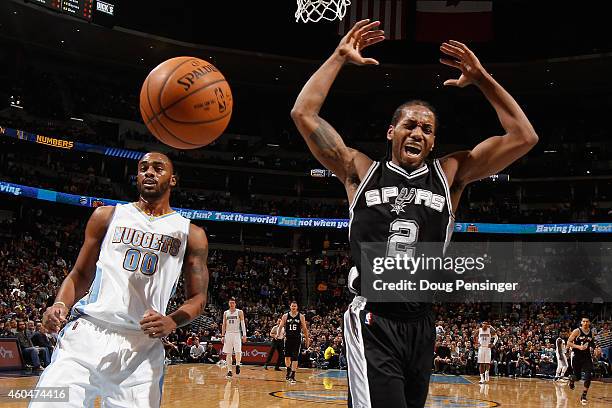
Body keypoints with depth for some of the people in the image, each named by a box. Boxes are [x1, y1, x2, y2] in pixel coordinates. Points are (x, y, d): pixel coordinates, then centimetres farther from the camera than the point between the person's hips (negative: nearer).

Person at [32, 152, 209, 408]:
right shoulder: (107, 216, 13)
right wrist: (60, 305, -3)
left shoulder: (191, 234, 10)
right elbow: (80, 275, 17)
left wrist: (172, 322, -11)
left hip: (143, 347, 0)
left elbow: (197, 297, 9)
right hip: (87, 333, 0)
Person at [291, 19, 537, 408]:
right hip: (372, 321, -4)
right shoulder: (361, 171, 5)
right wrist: (340, 56, 0)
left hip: (420, 324, 4)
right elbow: (304, 114, -1)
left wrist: (481, 78, 1)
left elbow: (524, 137, 4)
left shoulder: (449, 174, 9)